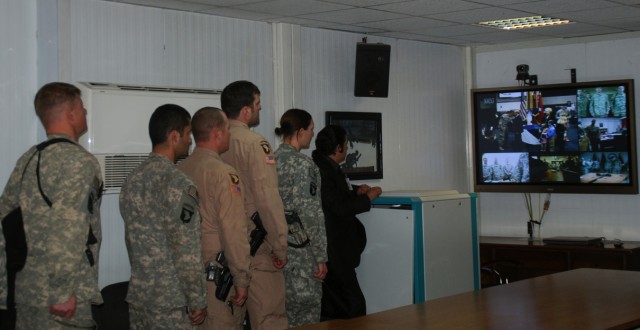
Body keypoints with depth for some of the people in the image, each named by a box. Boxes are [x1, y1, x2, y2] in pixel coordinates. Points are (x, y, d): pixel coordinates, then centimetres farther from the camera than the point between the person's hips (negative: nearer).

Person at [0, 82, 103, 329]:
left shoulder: (28, 159, 11)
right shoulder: (79, 161, -13)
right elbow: (67, 229, -24)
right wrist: (64, 293, -22)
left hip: (26, 291, 8)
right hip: (60, 303, -8)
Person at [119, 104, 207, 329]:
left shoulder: (133, 179, 7)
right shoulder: (177, 183, -17)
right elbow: (186, 252, -18)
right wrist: (197, 300, -10)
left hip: (138, 294, 8)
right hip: (170, 300, -7)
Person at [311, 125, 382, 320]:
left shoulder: (325, 166, 11)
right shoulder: (324, 171, -19)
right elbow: (340, 208, -22)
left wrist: (356, 192, 7)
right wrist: (368, 198, -10)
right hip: (333, 251, -10)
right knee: (353, 306, -8)